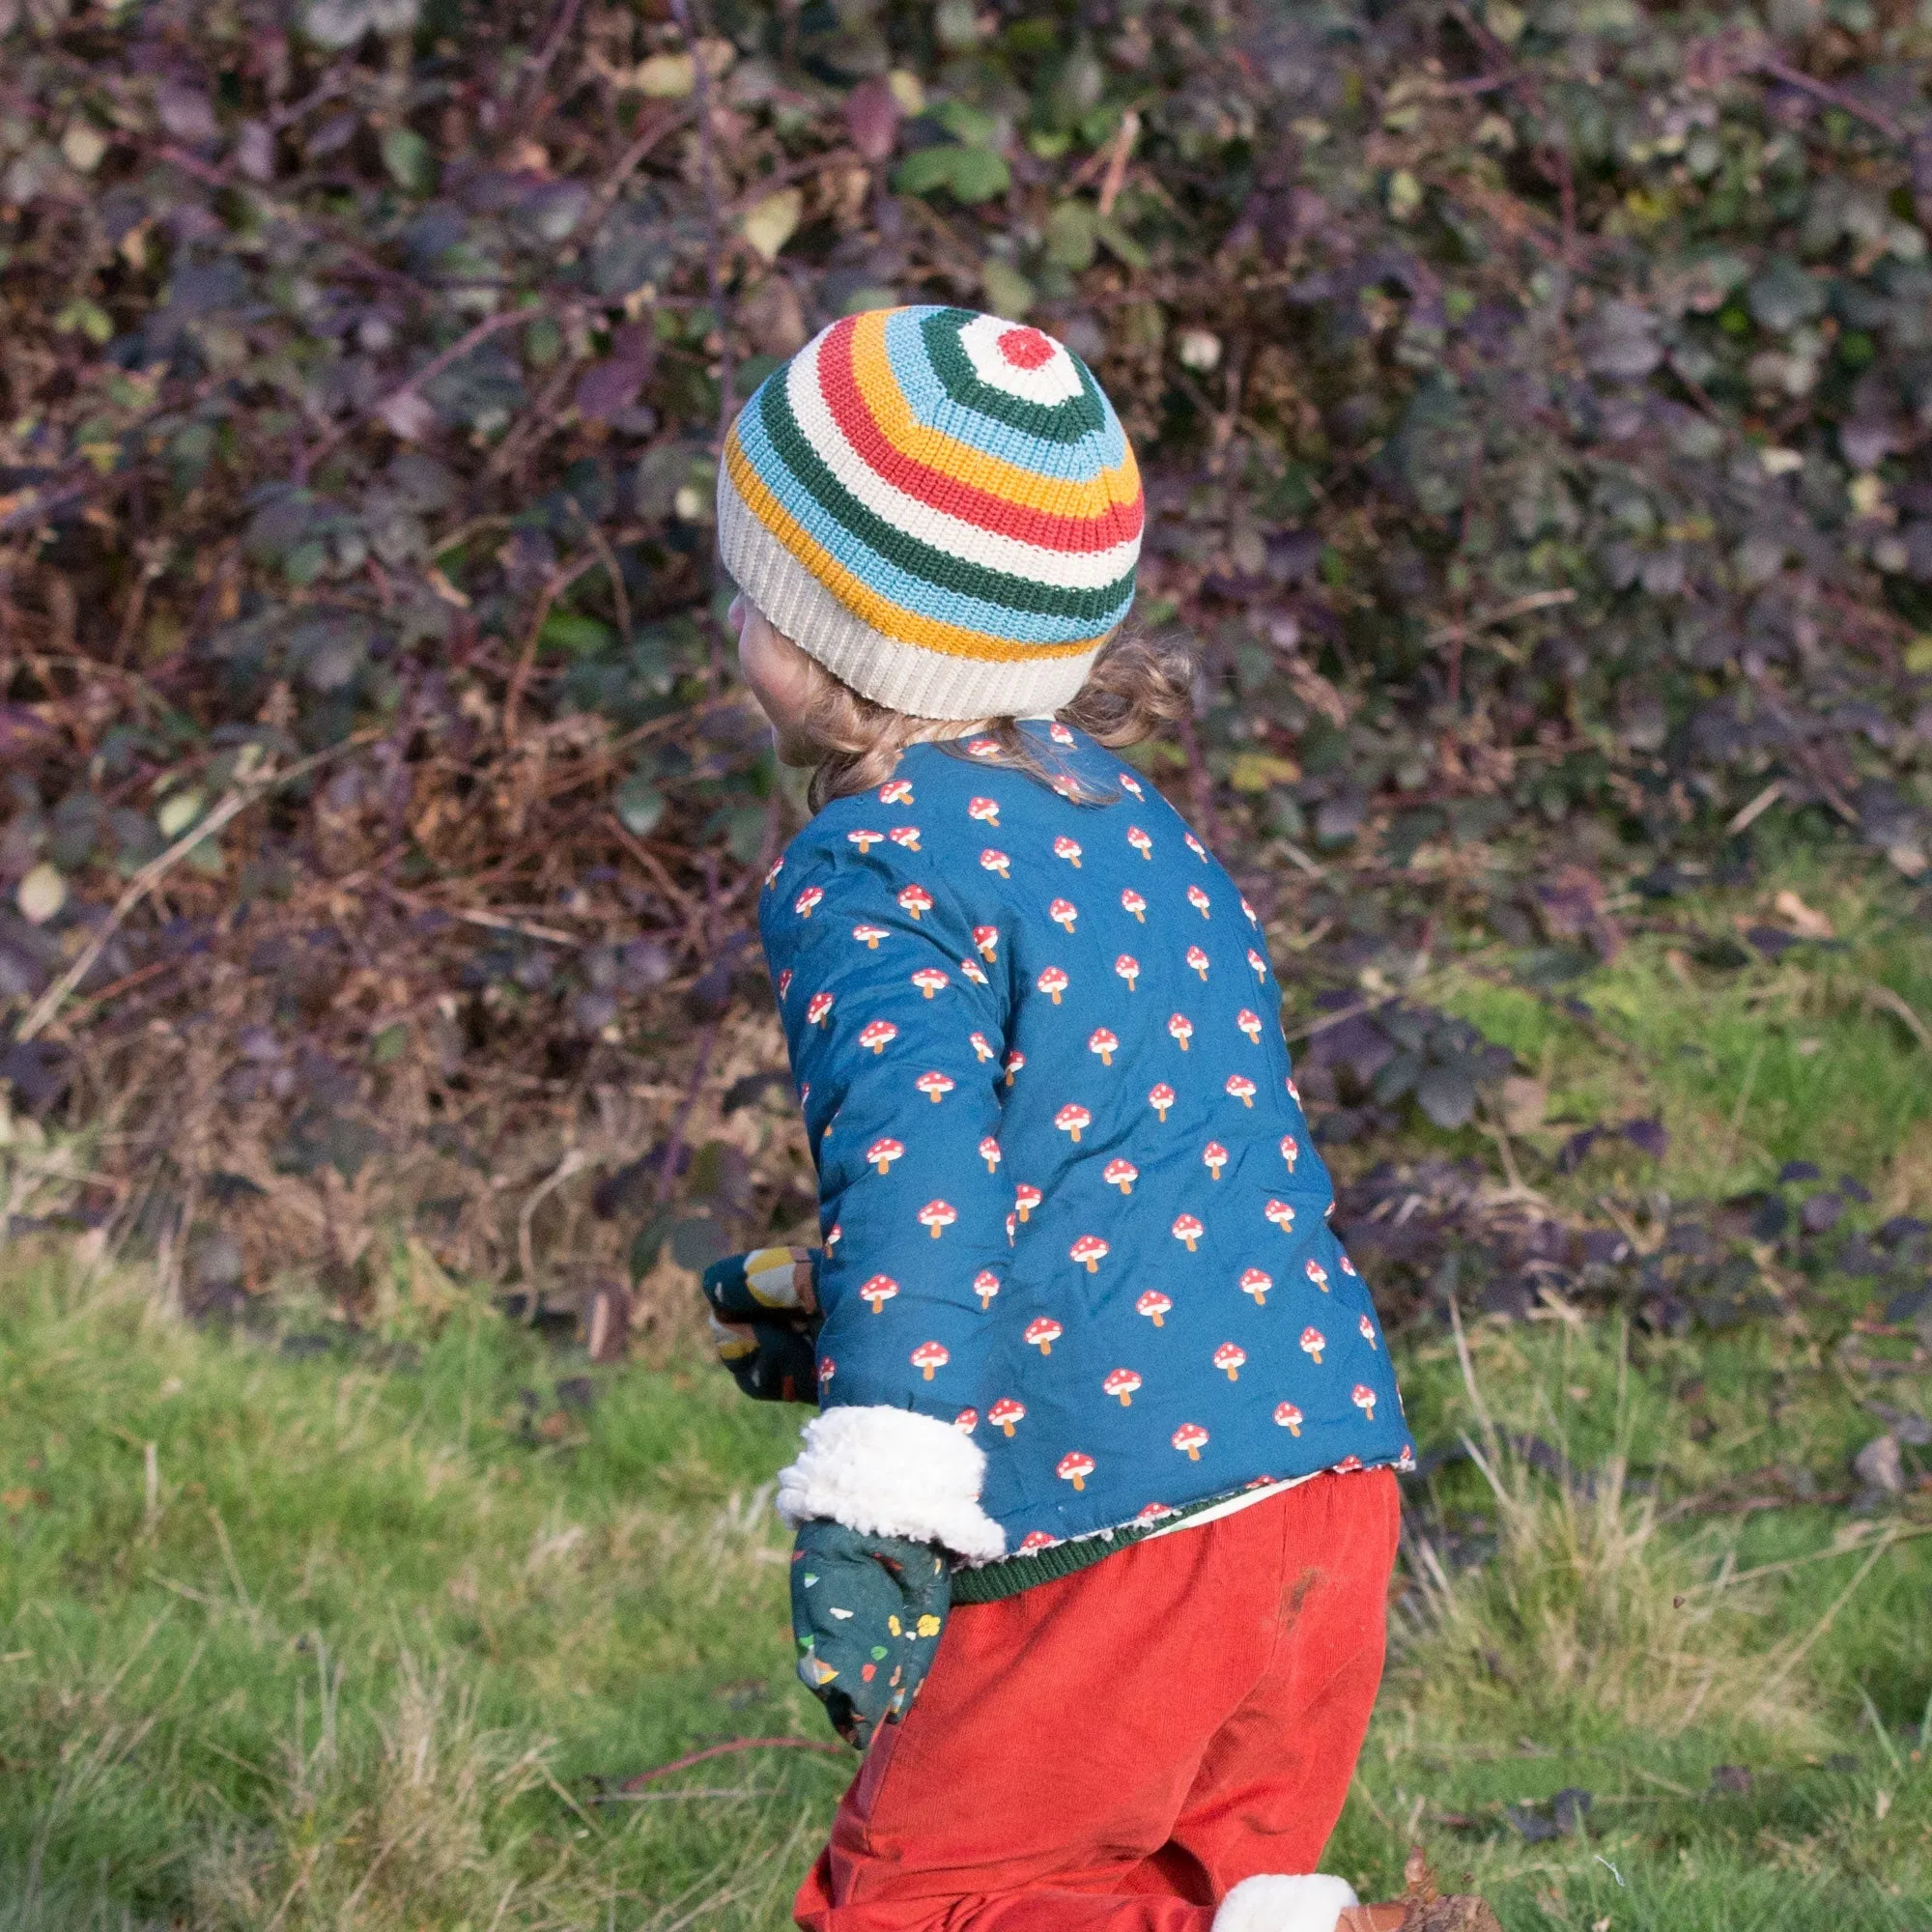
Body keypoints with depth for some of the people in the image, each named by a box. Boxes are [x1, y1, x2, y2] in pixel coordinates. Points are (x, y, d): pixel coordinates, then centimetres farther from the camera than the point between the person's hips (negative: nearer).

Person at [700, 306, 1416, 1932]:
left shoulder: (869, 873, -7)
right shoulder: (1131, 824, 19)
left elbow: (915, 1156, -22)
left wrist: (866, 1509, -26)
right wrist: (829, 1317, 34)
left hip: (1111, 1512, -8)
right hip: (1334, 1460, 8)